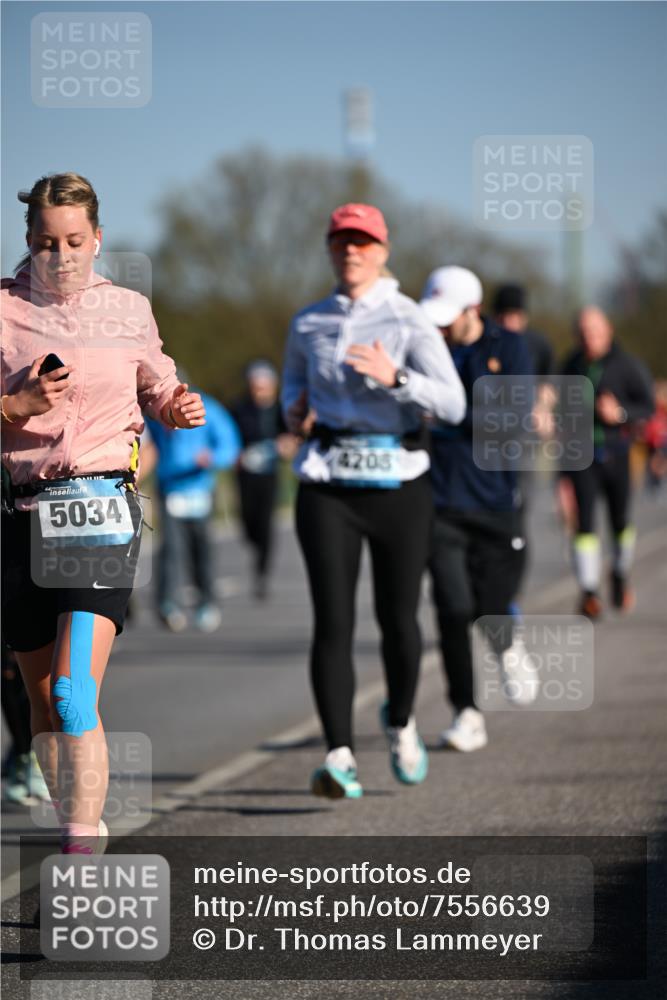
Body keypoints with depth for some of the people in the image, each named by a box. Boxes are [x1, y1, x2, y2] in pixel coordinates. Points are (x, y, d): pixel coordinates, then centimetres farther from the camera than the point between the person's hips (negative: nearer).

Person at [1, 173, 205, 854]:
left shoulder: (129, 312, 8)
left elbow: (155, 388, 23)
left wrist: (179, 409, 3)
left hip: (101, 508, -2)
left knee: (74, 692, -17)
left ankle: (81, 858, -19)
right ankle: (77, 830, 27)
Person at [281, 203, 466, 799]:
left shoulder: (409, 321, -4)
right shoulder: (308, 324, 8)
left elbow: (452, 404, -13)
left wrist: (394, 377, -28)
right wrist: (295, 414, 6)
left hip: (398, 484, -2)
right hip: (327, 485, 2)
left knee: (398, 620, 6)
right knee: (333, 622, -10)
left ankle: (400, 722, 35)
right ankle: (342, 759, -14)